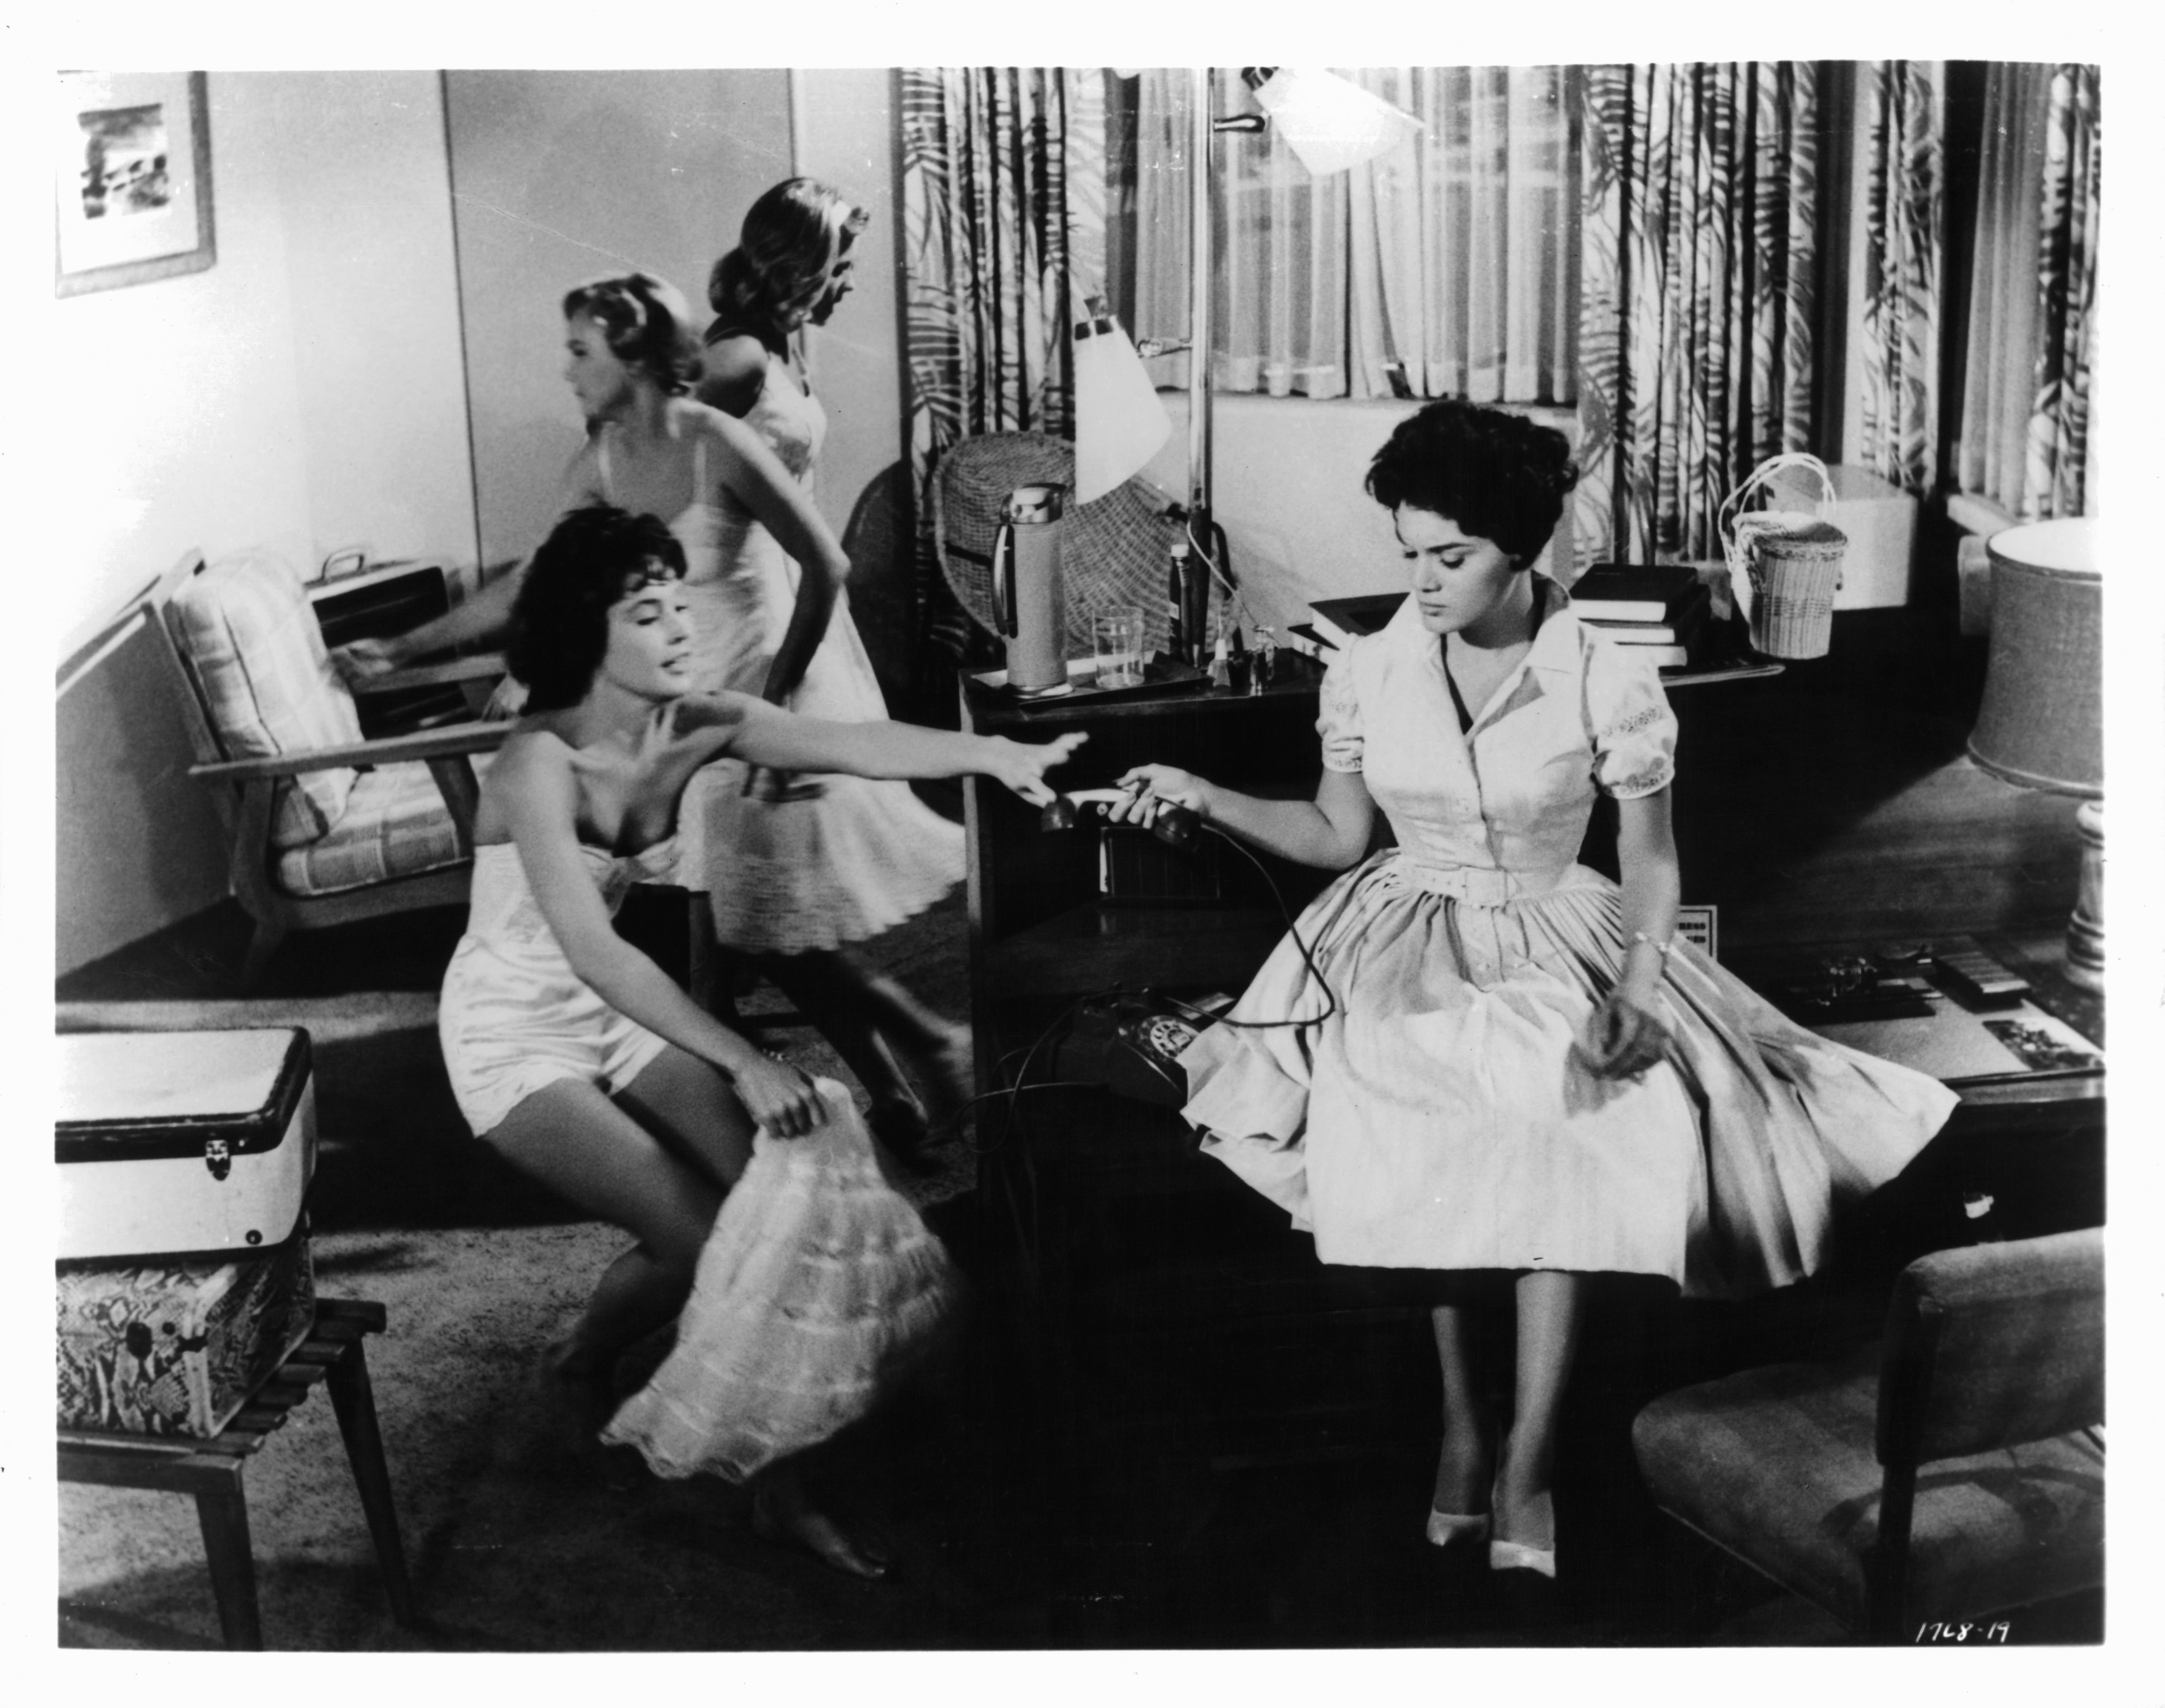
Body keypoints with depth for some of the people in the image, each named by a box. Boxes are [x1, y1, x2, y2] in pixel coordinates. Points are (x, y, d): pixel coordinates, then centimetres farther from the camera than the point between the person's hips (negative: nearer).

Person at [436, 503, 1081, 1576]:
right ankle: (579, 1369, 16)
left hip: (614, 1009, 7)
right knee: (701, 1237, -15)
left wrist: (991, 752, -43)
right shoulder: (543, 763, -27)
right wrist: (744, 1063, -42)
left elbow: (853, 747, -24)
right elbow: (592, 953, -36)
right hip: (515, 1037, -7)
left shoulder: (694, 729, -9)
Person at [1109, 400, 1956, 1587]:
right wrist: (1203, 798, -5)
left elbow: (1651, 857, -1)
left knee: (1577, 1132, -28)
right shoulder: (1368, 672, -3)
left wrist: (1635, 987, -15)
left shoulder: (1608, 685, -9)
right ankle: (1464, 1416, -8)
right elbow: (1337, 834, 7)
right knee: (1412, 1111, -25)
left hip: (1557, 941, -2)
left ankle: (1526, 1462, -21)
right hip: (1406, 942, 2)